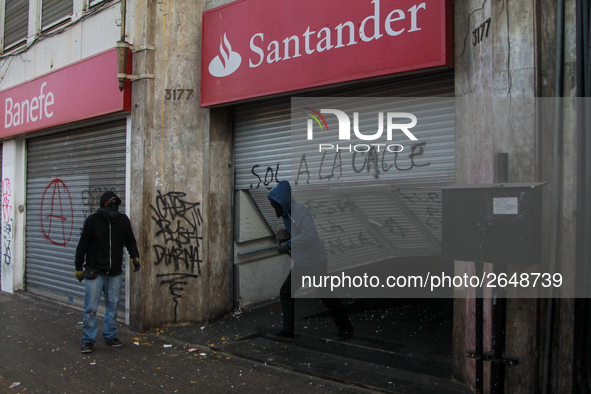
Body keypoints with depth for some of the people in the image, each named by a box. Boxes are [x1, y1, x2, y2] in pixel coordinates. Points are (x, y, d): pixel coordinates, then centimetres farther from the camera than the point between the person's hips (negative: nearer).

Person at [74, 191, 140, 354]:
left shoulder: (123, 220, 2)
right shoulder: (93, 220, -6)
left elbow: (130, 241, 13)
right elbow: (83, 245, -1)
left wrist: (135, 256, -3)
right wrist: (78, 267, 2)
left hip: (115, 273, 3)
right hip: (95, 272, -3)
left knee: (113, 306, 9)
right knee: (90, 307, -2)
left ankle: (110, 336, 23)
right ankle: (88, 339, 11)